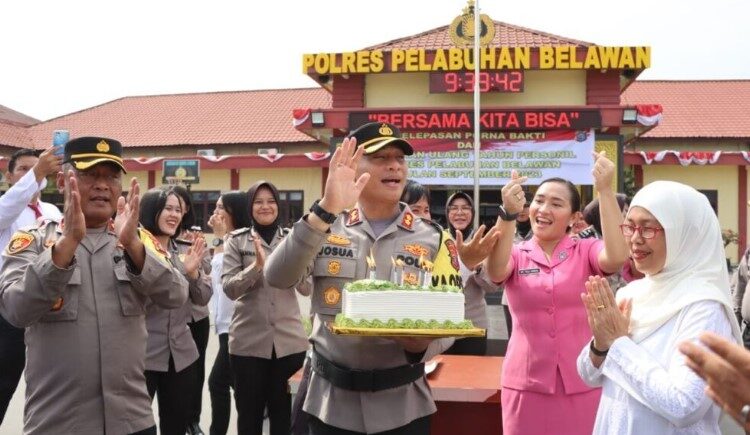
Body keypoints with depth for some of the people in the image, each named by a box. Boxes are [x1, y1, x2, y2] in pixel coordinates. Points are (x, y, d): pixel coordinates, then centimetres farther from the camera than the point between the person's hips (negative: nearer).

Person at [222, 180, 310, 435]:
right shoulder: (237, 240, 2)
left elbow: (307, 288, 0)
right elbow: (229, 288, -9)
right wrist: (256, 266, -24)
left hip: (289, 341, 1)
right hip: (248, 341, -1)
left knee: (284, 414, 10)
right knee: (249, 413, 9)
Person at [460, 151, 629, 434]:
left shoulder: (587, 251, 1)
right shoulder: (517, 255, 2)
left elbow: (616, 257, -21)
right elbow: (495, 271, -21)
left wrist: (605, 191, -26)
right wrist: (509, 213, -36)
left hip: (583, 382, 0)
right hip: (526, 383, 1)